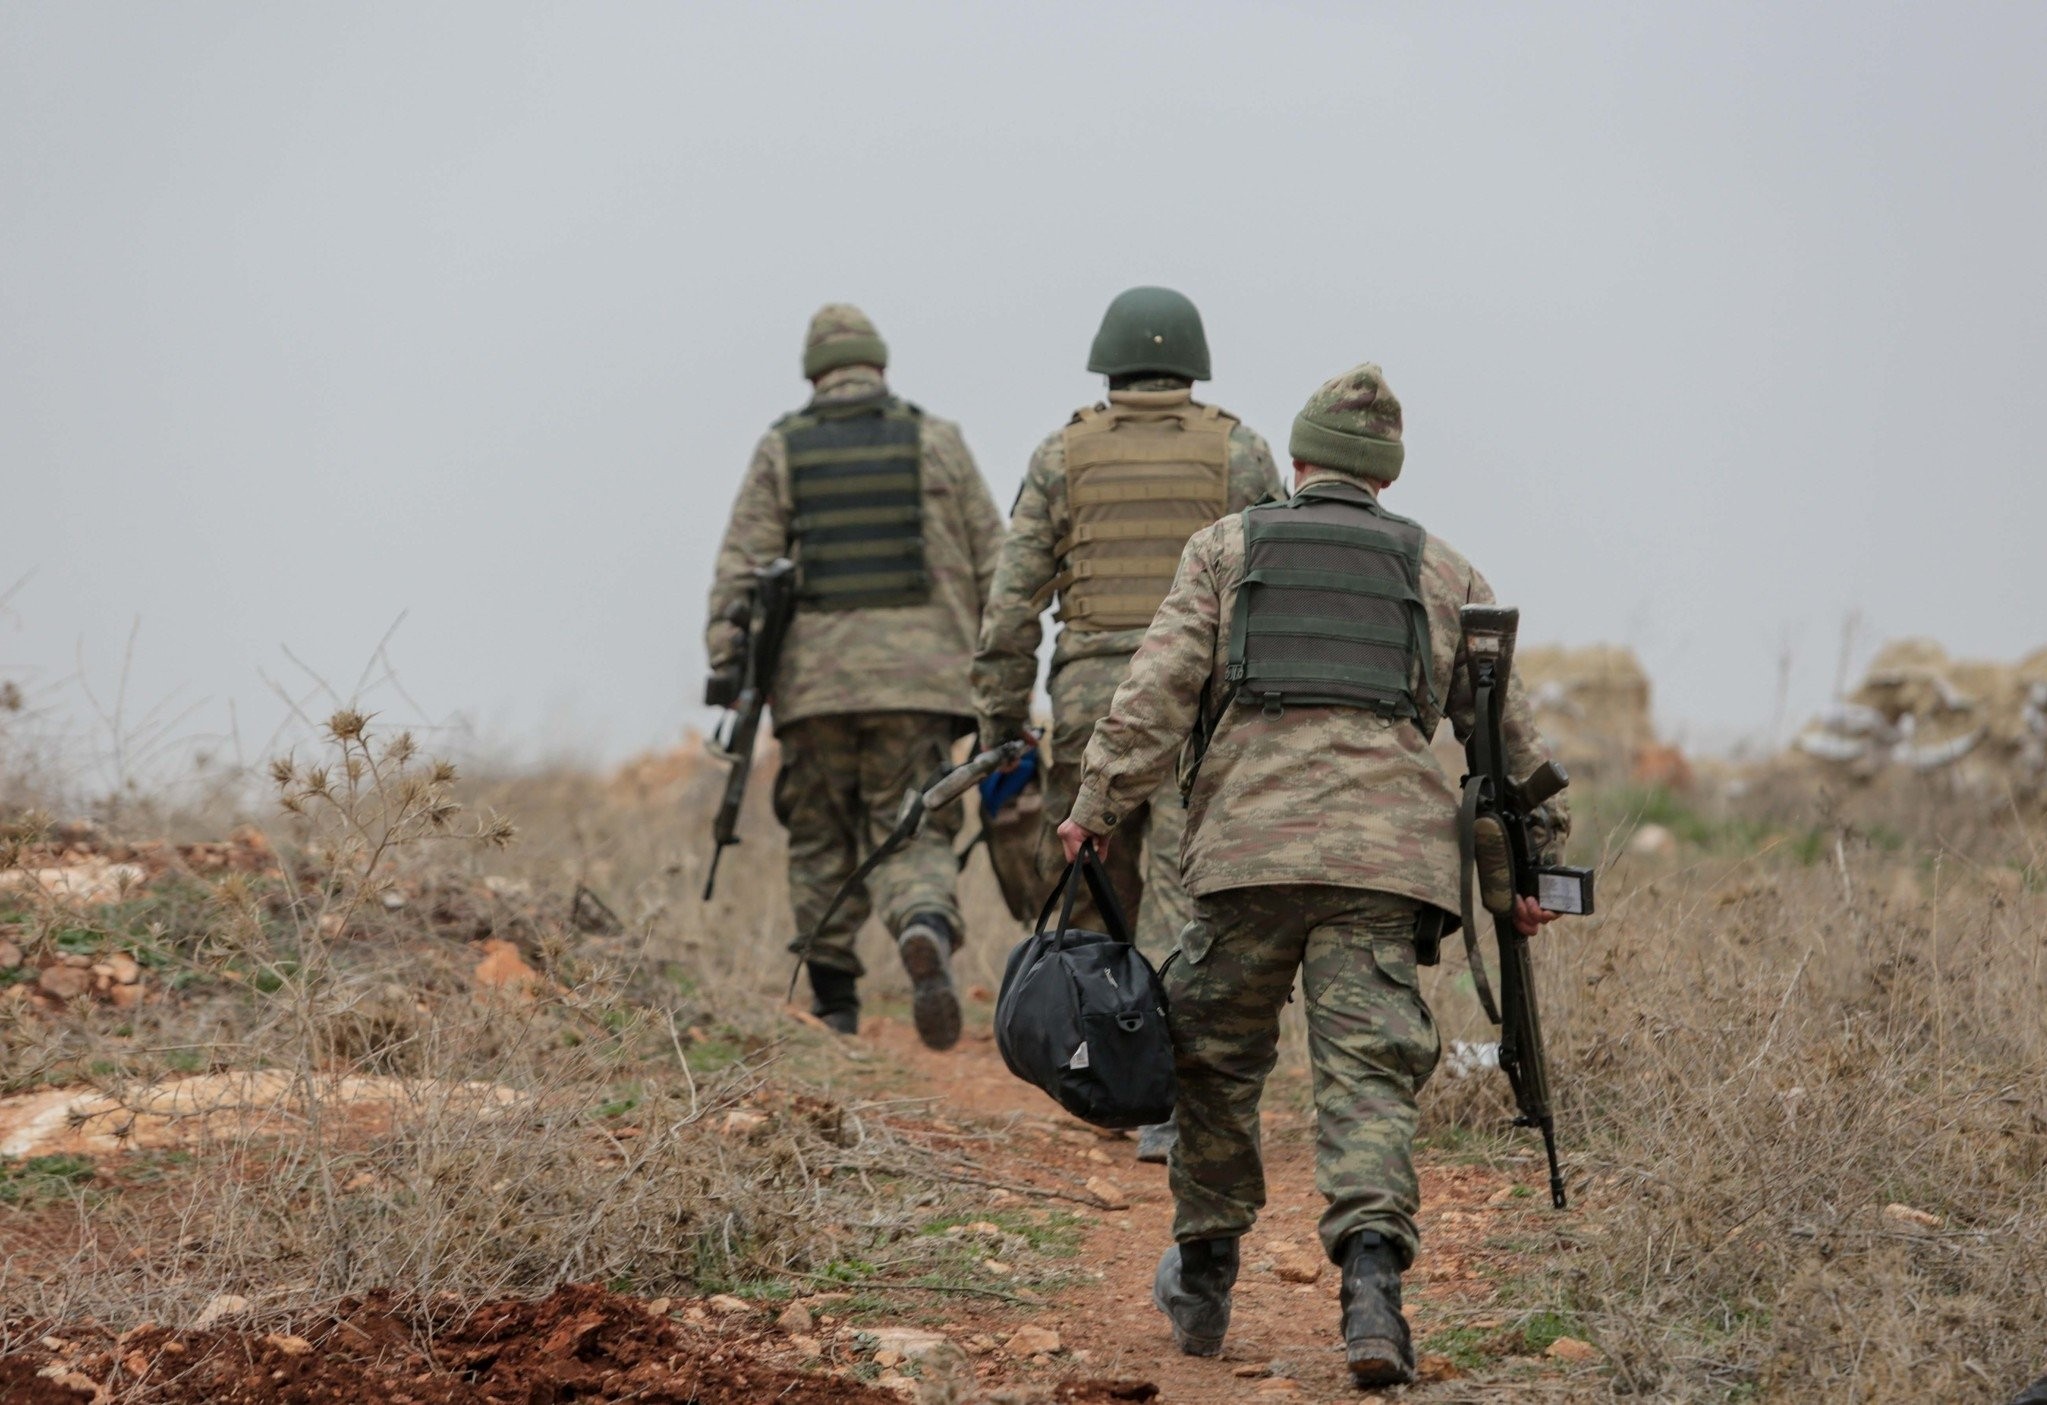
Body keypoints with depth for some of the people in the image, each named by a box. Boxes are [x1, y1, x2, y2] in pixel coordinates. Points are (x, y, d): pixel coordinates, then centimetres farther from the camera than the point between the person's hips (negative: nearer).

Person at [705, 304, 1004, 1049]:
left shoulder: (782, 449, 6)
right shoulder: (936, 441, 7)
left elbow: (741, 568, -1)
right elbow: (992, 566, 7)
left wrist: (728, 674, -1)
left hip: (814, 678, 0)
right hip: (917, 673, 0)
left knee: (822, 841, 14)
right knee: (911, 835, 0)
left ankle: (832, 1002, 14)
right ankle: (926, 936, -30)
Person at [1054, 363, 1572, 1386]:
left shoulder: (1228, 549, 15)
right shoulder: (1443, 572, 20)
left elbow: (1158, 687, 3)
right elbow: (1508, 732, 20)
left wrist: (1099, 807, 4)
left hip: (1248, 841, -1)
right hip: (1387, 854, 1)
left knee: (1215, 1058, 15)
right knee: (1365, 1072, -5)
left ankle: (1203, 1278, 25)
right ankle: (1370, 1271, -26)